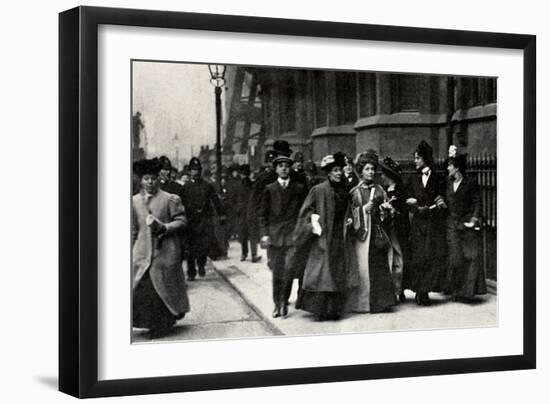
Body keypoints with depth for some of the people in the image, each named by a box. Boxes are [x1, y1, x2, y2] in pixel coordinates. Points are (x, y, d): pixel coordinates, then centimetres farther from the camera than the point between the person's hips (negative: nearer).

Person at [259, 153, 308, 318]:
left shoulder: (299, 188, 8)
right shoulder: (269, 190, 8)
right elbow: (263, 214, 8)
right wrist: (264, 234, -2)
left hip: (293, 235, -1)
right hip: (274, 235, 1)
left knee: (289, 269, -12)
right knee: (276, 272, 4)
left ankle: (284, 301, 2)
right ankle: (277, 304, 14)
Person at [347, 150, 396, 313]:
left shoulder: (379, 190, 13)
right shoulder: (355, 192, 3)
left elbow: (388, 213, 15)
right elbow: (351, 214, 1)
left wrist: (386, 209, -6)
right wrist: (364, 209, -13)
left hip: (378, 232, 3)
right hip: (363, 232, -3)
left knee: (380, 266, 0)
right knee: (364, 267, -5)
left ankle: (380, 301, 5)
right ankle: (363, 302, 1)